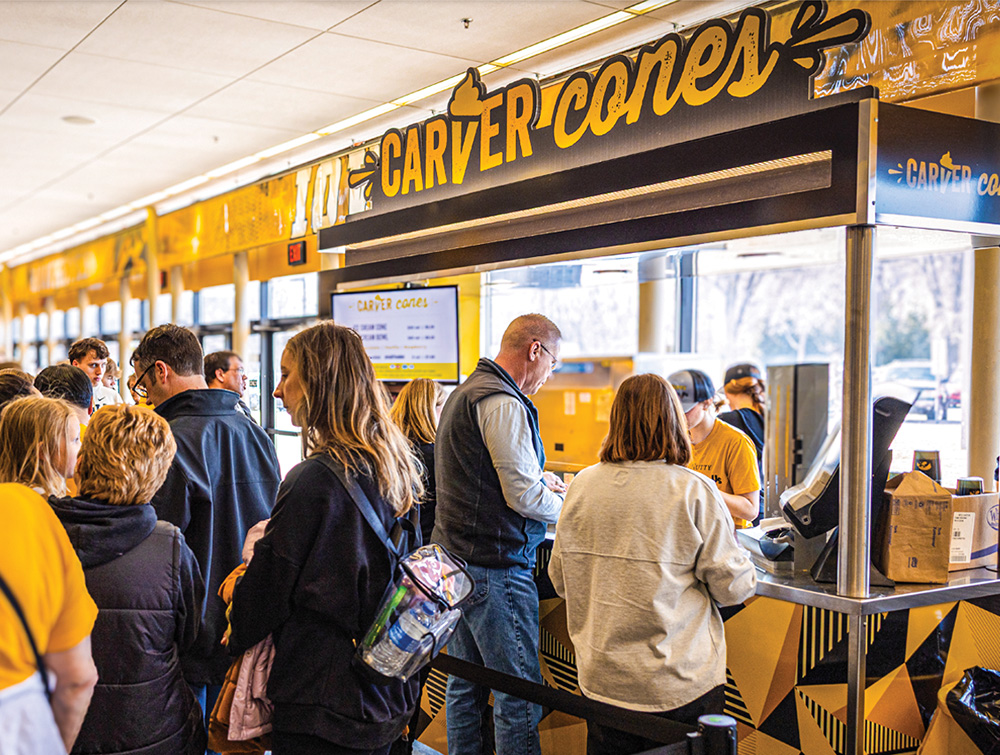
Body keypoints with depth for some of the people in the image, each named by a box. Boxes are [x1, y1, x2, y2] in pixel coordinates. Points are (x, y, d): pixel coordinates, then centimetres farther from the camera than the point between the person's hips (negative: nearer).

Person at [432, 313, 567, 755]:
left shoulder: (465, 392, 16)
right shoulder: (504, 404, -17)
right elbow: (524, 497, -20)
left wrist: (538, 479, 17)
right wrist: (570, 504, -2)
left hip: (456, 556, 11)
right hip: (494, 565, -11)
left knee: (465, 685, 17)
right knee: (520, 696, -4)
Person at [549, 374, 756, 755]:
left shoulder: (582, 485, -2)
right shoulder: (694, 491, -13)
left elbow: (560, 580, 8)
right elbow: (733, 587, -9)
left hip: (601, 679, 4)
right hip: (680, 684, -3)